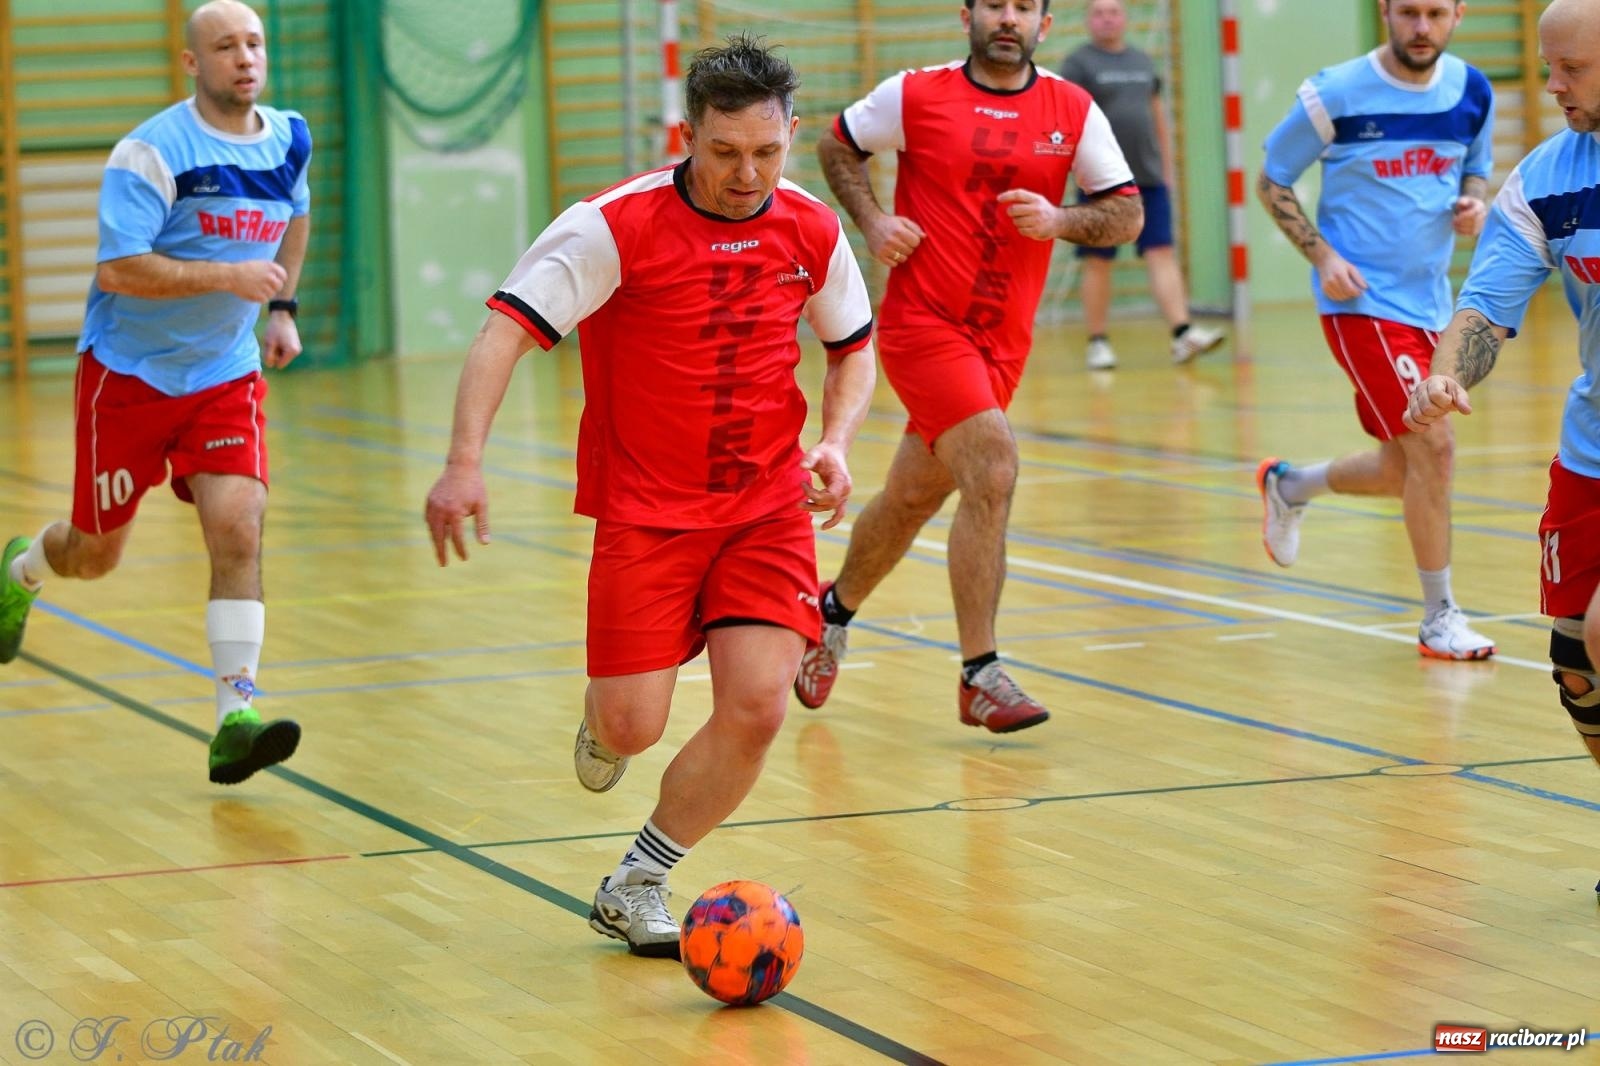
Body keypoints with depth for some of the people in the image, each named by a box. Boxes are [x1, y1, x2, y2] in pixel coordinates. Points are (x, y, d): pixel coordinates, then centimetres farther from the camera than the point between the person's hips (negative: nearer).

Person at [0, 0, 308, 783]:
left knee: (237, 529, -16)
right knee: (96, 552, 11)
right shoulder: (152, 153, -19)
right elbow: (116, 270, -26)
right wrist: (227, 277, -31)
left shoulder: (289, 140, 1)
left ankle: (236, 719, -17)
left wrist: (283, 308, 13)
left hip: (226, 377, 4)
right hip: (129, 374, -4)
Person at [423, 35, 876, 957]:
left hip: (768, 506, 3)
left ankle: (635, 888, 7)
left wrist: (836, 442, -2)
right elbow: (506, 330, -19)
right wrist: (465, 462, -32)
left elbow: (854, 347, 17)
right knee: (634, 729, -8)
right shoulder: (615, 226, -14)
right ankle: (604, 715, 34)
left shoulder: (813, 231, 0)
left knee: (758, 706, -13)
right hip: (644, 508, -3)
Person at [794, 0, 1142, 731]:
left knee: (913, 497, 16)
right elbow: (837, 146, 12)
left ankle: (835, 610, 43)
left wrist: (1060, 220, -15)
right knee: (992, 471, -21)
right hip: (923, 324, -4)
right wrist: (872, 222, -3)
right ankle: (980, 677, -14)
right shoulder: (915, 96, -3)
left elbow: (1127, 214, 4)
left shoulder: (1074, 112, 3)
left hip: (1003, 341, 4)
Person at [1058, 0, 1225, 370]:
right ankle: (1097, 342, 11)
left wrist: (1167, 168, 17)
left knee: (1162, 255, -5)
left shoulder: (1142, 61, 16)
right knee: (1098, 262, 3)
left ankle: (1182, 333, -12)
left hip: (1149, 179, 4)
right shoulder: (1078, 64, 0)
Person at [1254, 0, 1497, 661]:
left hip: (1430, 302, 6)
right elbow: (1272, 180, -1)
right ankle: (1440, 618, -2)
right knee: (1434, 448, -15)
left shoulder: (1472, 93, 1)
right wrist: (1322, 255, -13)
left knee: (1404, 470, 14)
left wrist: (1473, 204, -5)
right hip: (1364, 302, -6)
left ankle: (1287, 486, 42)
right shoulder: (1337, 95, -12)